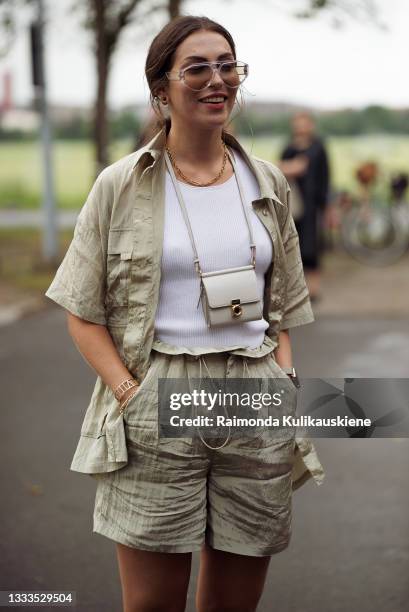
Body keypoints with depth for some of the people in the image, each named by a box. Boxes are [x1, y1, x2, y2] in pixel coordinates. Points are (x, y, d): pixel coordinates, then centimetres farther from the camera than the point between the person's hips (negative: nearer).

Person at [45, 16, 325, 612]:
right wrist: (130, 395, -11)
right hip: (157, 403, -3)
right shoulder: (120, 186, 0)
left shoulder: (268, 184, 10)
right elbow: (84, 312, 1)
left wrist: (284, 383, 1)